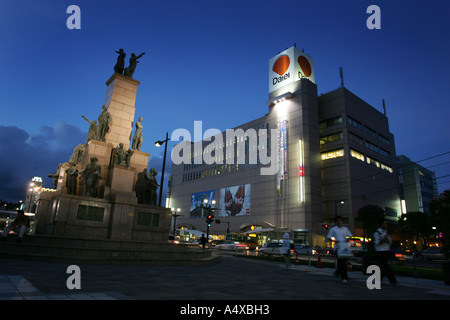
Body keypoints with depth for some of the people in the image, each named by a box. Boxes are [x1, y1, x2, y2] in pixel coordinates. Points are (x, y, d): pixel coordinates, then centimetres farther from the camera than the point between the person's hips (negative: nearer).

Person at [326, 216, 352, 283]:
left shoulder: (345, 229, 14)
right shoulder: (333, 229, 3)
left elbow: (350, 236, 17)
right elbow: (328, 238, 2)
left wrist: (348, 239, -6)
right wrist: (334, 240, -17)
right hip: (338, 247, -4)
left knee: (344, 262, 7)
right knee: (341, 262, -13)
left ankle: (337, 272, 33)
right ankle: (344, 278, -9)